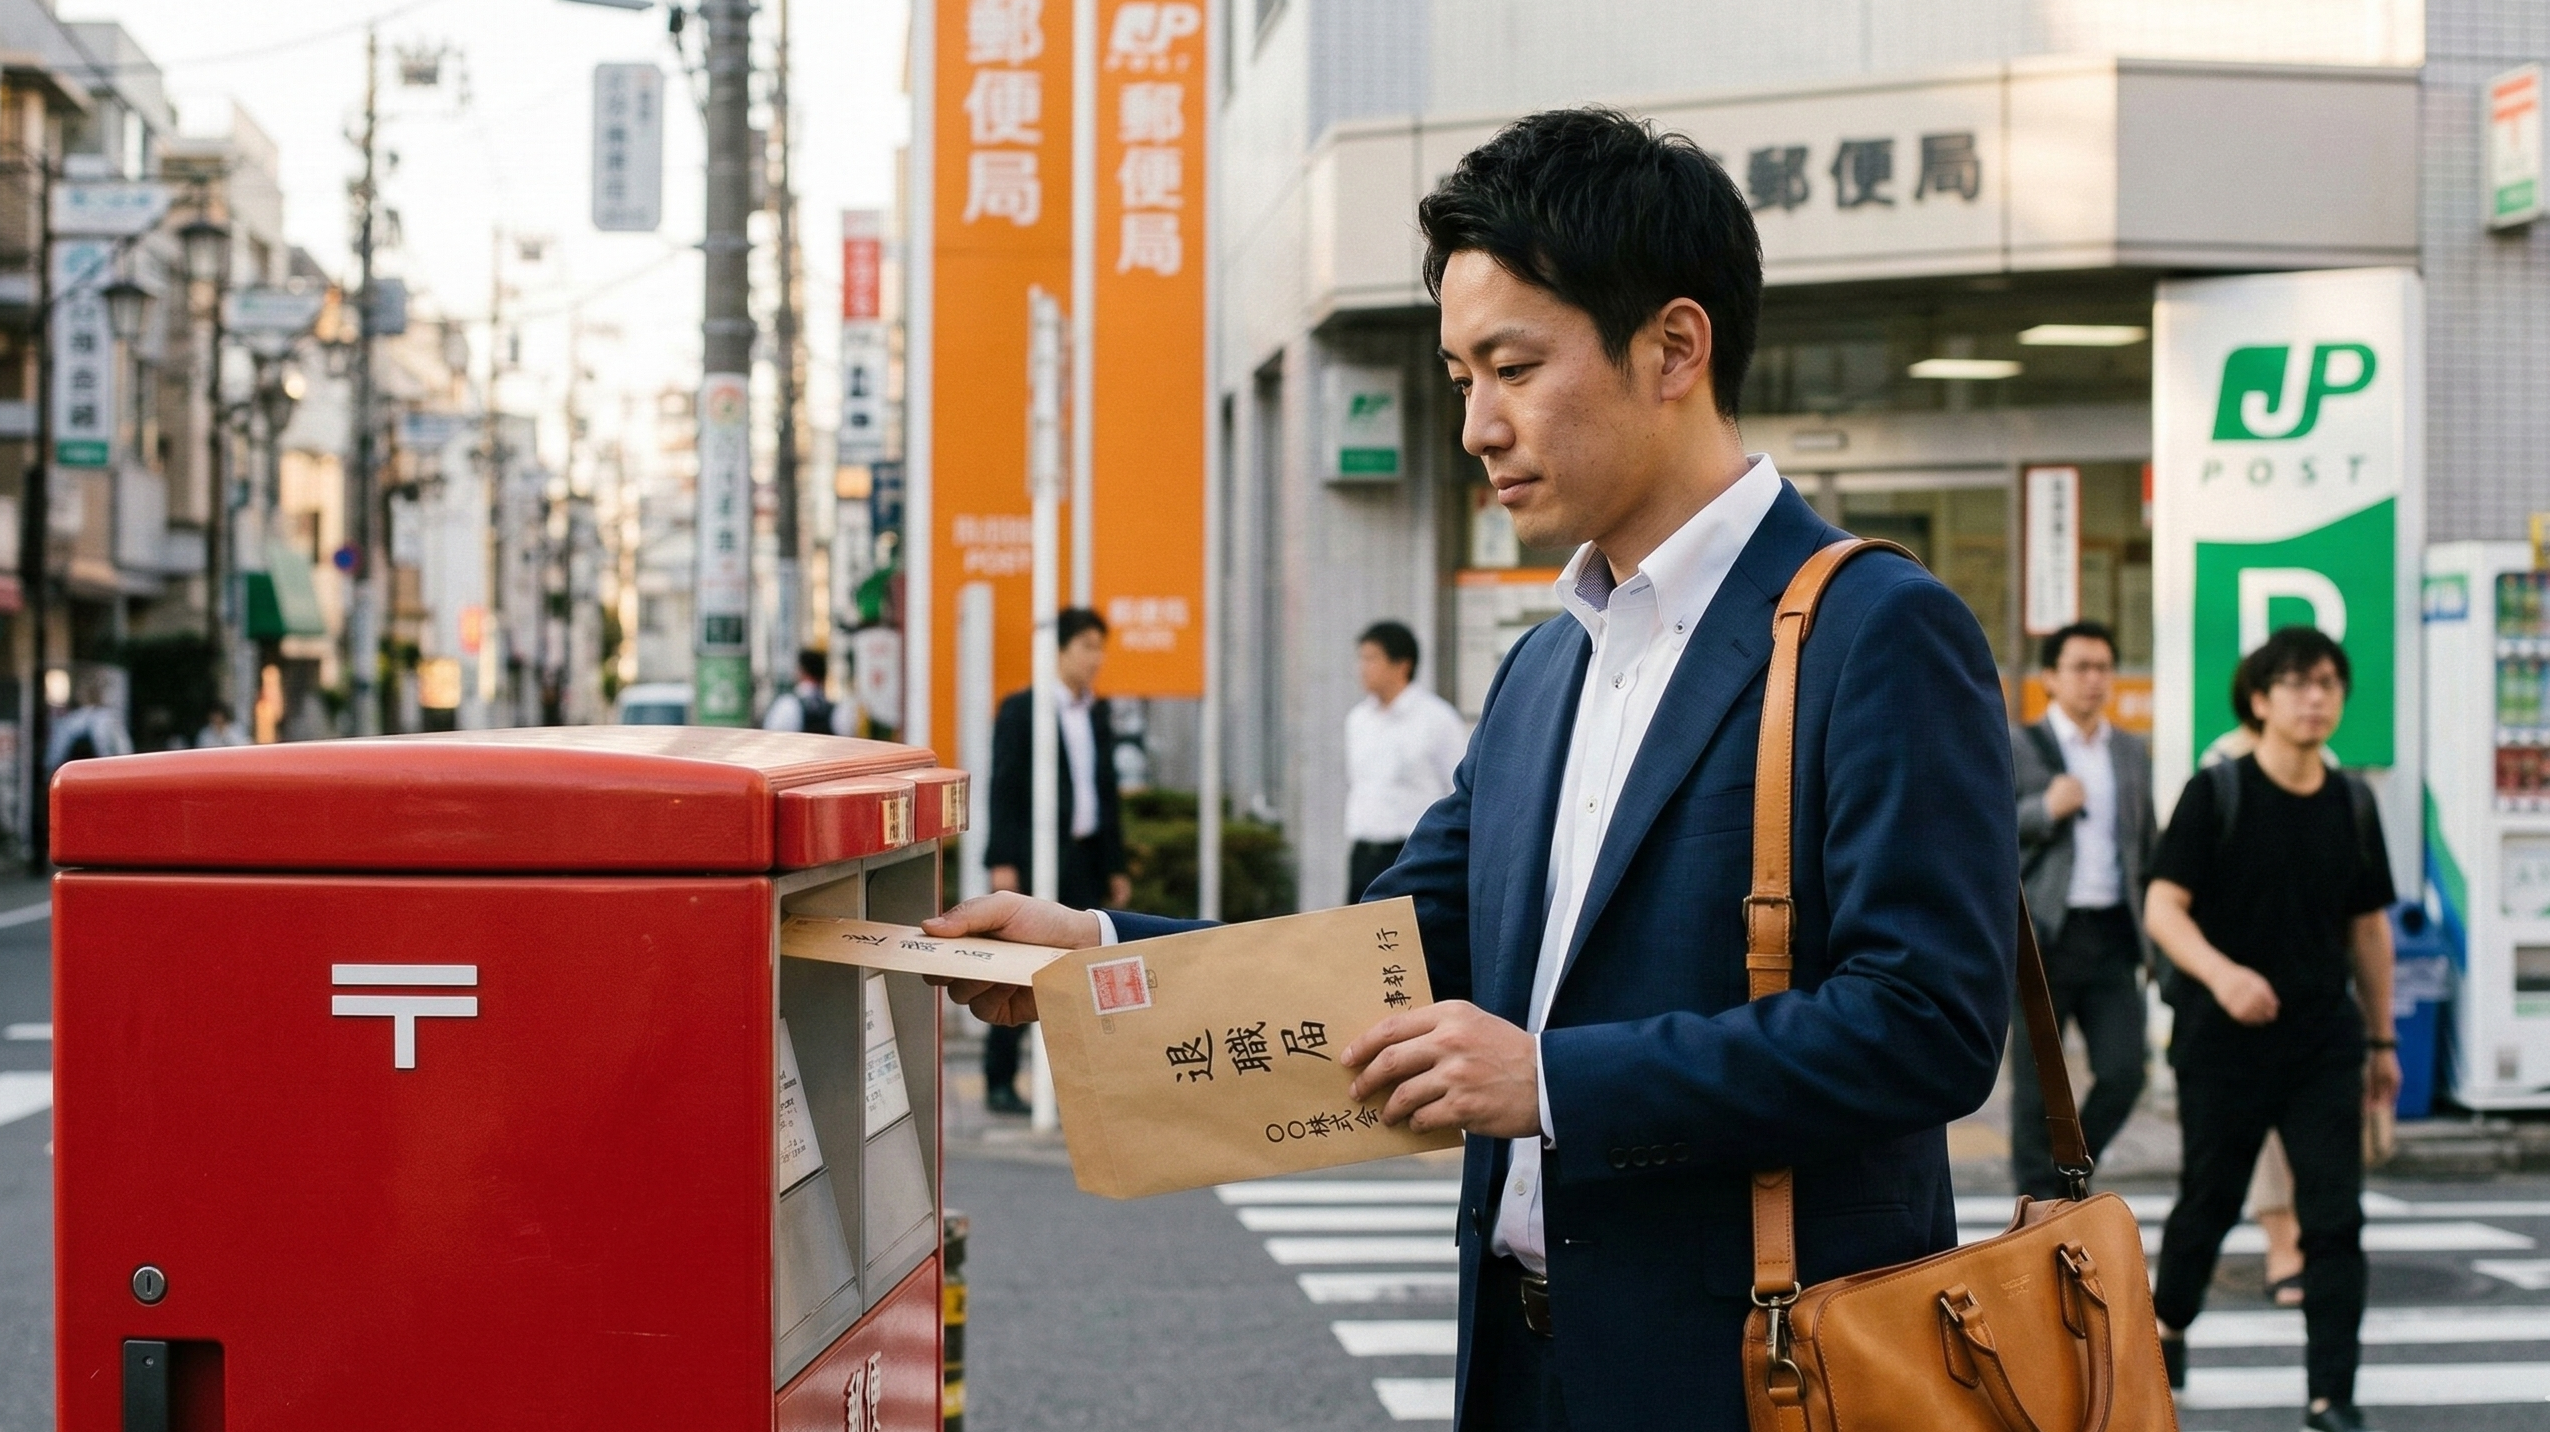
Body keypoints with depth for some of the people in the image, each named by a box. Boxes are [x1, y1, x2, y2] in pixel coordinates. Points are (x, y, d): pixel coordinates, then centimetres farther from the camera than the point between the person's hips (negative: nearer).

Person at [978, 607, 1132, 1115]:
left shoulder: (1098, 715, 15)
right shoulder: (1020, 711, -3)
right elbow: (1004, 789, -8)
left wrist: (1115, 865, 15)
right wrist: (1002, 862, -15)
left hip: (1084, 860, 6)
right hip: (1035, 859, -6)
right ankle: (999, 1083, 3)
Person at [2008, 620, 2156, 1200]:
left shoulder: (2132, 753, 15)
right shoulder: (2015, 748, 1)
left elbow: (2147, 845, 19)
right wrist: (2045, 809, -18)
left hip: (2112, 935, 4)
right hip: (2043, 935, -4)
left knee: (2124, 1072, -4)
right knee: (2037, 1084, 1)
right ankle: (2040, 1200, 11)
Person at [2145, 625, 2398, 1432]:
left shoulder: (2352, 805, 7)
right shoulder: (2216, 795, -6)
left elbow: (2369, 927, 15)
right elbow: (2163, 908, -11)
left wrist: (2381, 1039, 17)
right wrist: (2220, 973, -29)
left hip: (2324, 1041, 3)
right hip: (2224, 1040, -3)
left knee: (2335, 1213, -5)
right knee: (2210, 1201, 10)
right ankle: (2166, 1323, 37)